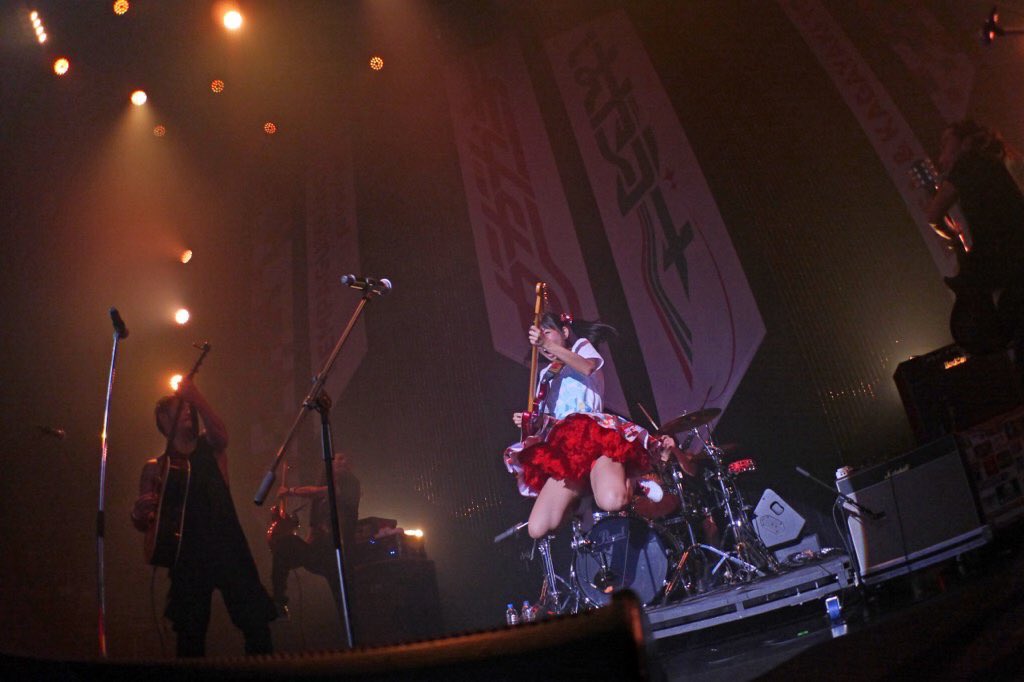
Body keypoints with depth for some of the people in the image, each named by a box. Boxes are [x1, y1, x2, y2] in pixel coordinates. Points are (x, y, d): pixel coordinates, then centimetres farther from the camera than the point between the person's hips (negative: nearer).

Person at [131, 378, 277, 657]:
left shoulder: (211, 447, 12)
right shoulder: (155, 467, 11)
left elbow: (220, 432, -13)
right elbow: (143, 522, 11)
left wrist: (196, 397, -25)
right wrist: (140, 512, -12)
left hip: (228, 547, 0)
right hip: (188, 554, 1)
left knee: (256, 623, -9)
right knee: (190, 634, 2)